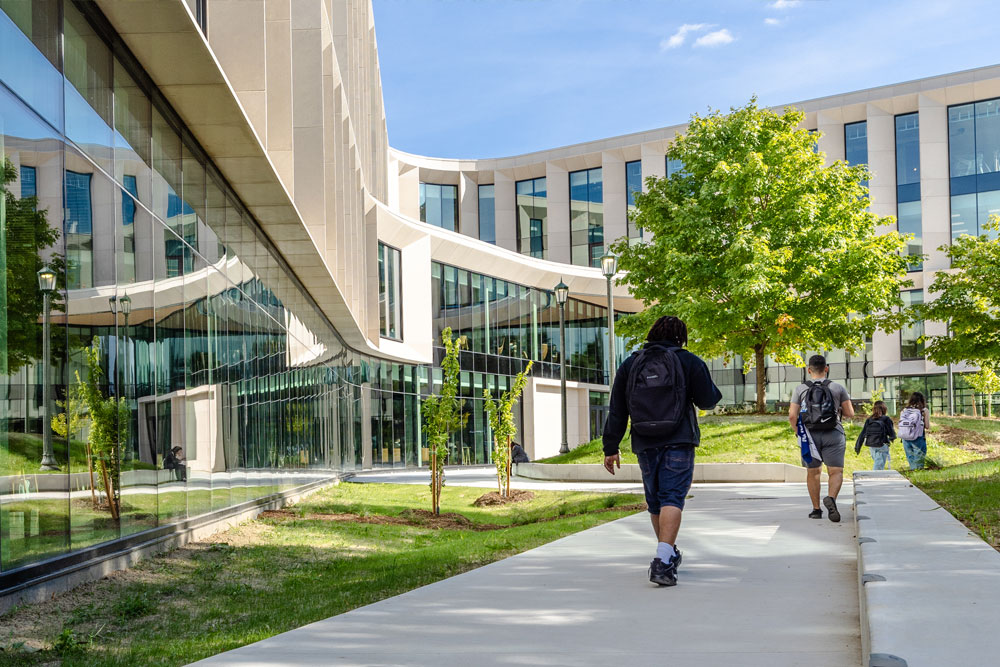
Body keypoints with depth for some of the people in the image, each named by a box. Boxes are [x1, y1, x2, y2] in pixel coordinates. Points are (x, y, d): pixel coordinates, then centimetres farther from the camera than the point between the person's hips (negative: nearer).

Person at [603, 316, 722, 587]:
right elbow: (707, 400, 1)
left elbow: (617, 411, 8)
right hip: (678, 443, -3)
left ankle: (670, 554, 32)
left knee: (655, 501, 16)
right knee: (672, 498, -9)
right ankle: (663, 561, -24)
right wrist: (714, 391, 24)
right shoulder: (688, 362, 0)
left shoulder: (630, 364, 9)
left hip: (645, 445, 4)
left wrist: (611, 448, 11)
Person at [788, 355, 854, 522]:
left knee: (813, 472, 15)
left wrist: (798, 432, 12)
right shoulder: (838, 388, 2)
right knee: (836, 472, -3)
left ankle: (816, 509, 19)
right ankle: (831, 498, -30)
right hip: (833, 434, -1)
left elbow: (792, 416, -5)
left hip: (810, 434, 1)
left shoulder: (800, 389, 1)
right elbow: (850, 413, 4)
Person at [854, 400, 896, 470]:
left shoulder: (869, 420, 5)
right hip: (881, 446, -5)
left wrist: (857, 447, 13)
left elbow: (862, 434, 6)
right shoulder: (886, 419, -8)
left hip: (871, 447, 5)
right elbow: (891, 433, -7)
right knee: (878, 468, -5)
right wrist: (891, 438, 17)